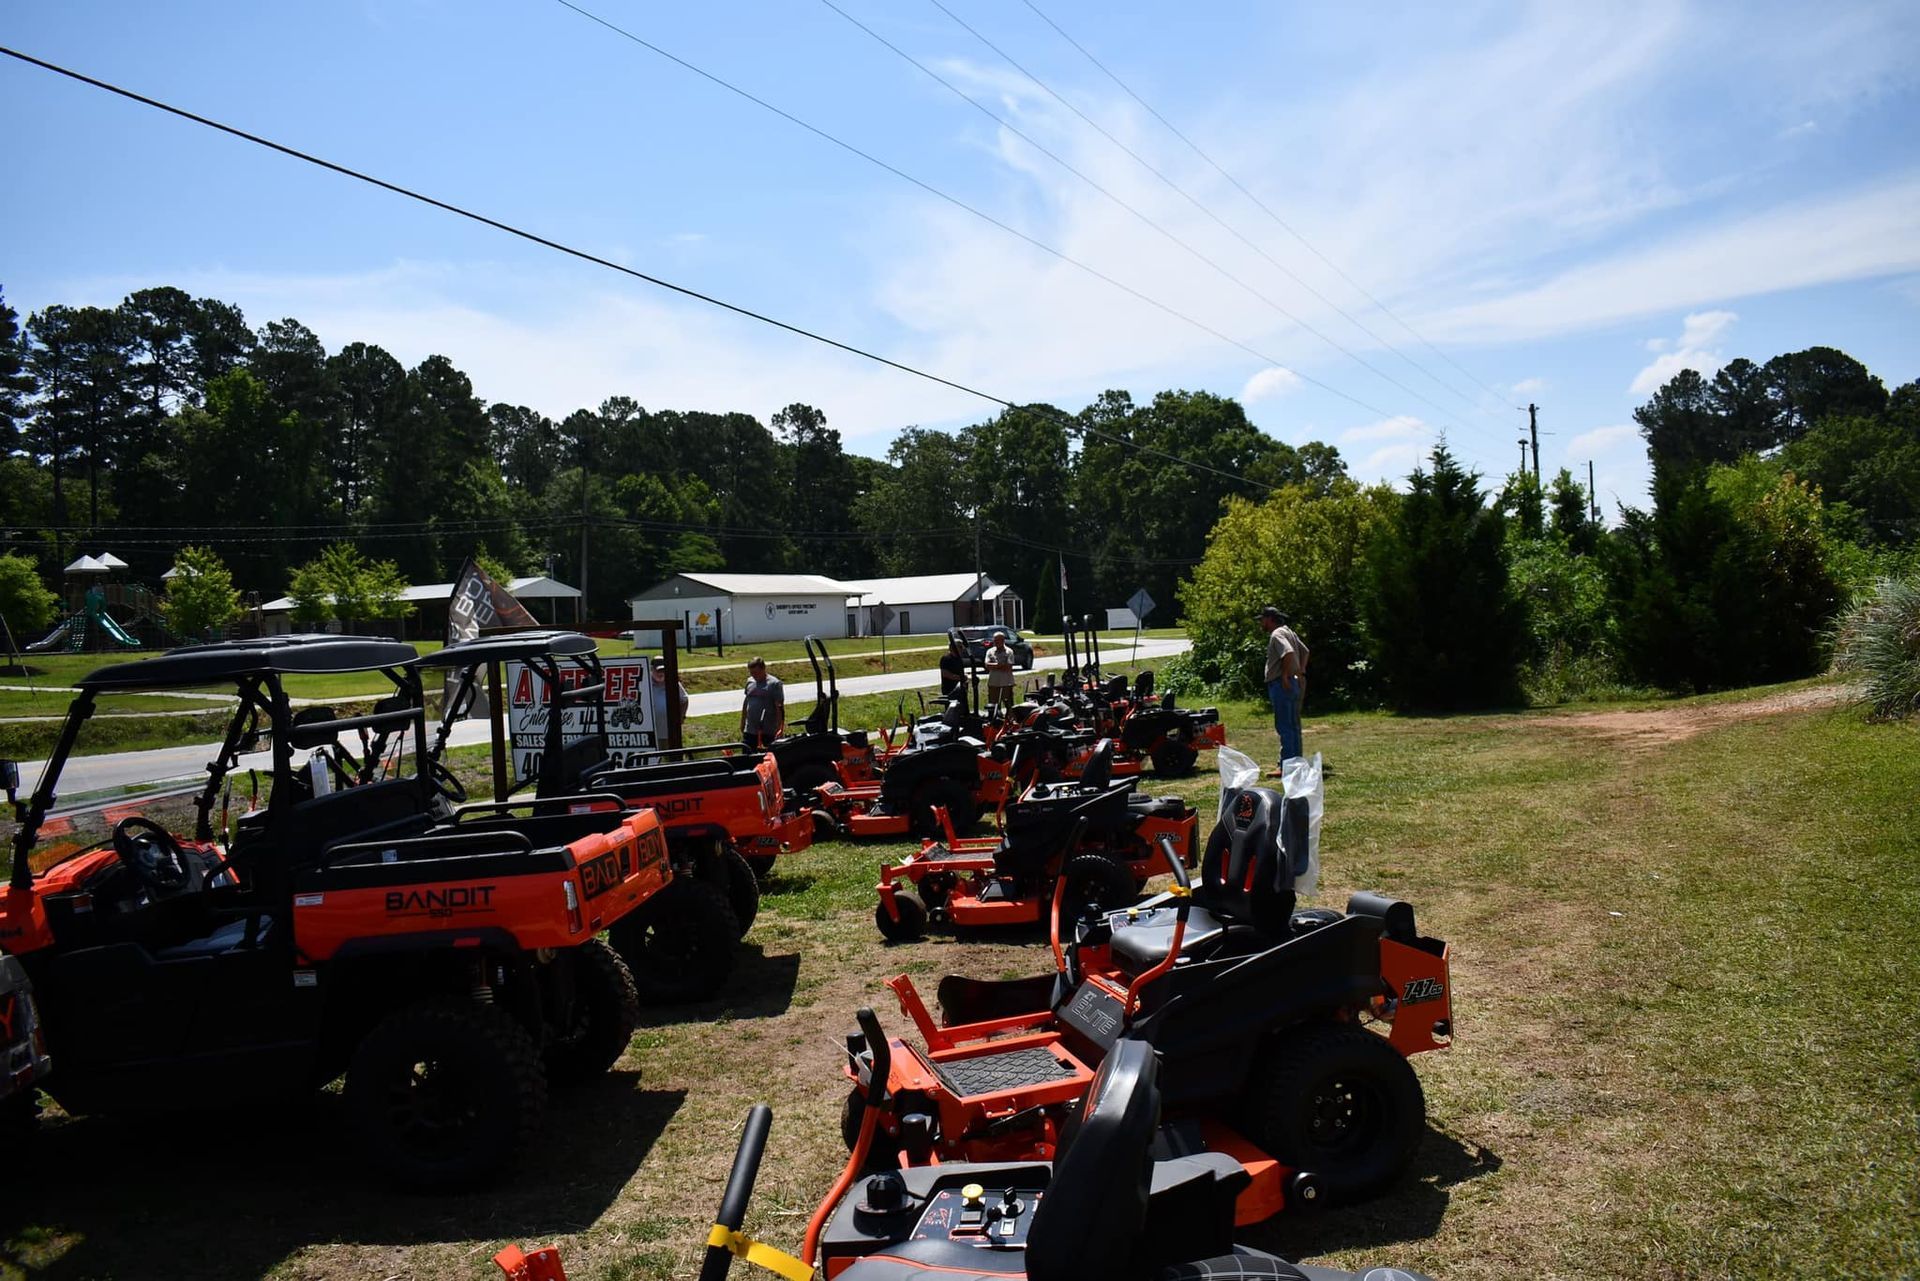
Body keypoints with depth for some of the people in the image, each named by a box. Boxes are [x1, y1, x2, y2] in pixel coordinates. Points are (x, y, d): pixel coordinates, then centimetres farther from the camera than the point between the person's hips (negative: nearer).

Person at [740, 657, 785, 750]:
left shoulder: (774, 684, -10)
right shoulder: (750, 681, 9)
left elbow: (779, 707, -13)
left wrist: (780, 728, -18)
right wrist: (742, 723, 19)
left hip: (768, 732, -6)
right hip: (749, 731, 6)